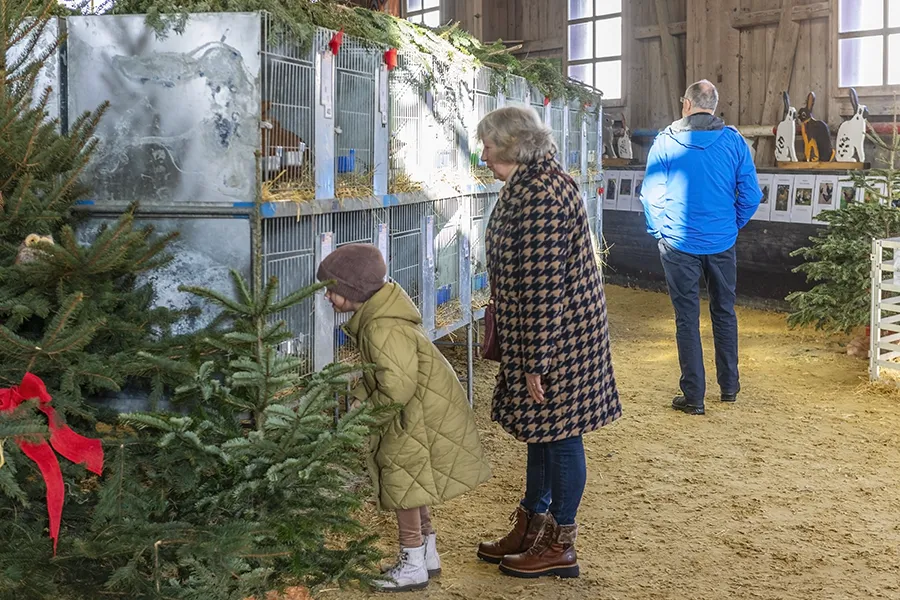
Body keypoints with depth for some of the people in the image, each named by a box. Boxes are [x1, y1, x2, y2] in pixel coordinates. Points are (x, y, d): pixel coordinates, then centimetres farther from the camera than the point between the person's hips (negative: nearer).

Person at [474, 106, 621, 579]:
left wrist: (536, 361, -22)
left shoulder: (542, 195, -23)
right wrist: (526, 355, 24)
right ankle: (531, 526, 31)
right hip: (537, 332, 10)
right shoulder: (529, 185, 10)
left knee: (559, 433, 1)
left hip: (556, 335, -10)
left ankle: (560, 546, 14)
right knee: (540, 429, 18)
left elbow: (545, 286, -25)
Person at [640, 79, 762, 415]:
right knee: (724, 312, 17)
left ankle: (693, 397, 7)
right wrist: (733, 225, 15)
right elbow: (751, 196, -2)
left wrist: (659, 231, 9)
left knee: (687, 318, 4)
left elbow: (651, 194, -6)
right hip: (723, 243, 2)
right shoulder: (734, 141, -3)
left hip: (679, 244, -2)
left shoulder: (666, 142, -7)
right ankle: (729, 387, 26)